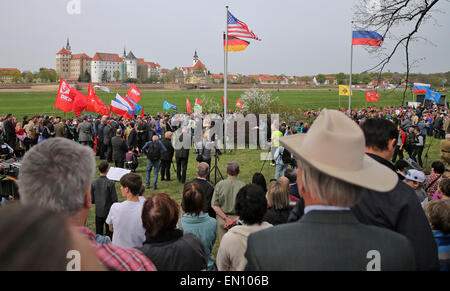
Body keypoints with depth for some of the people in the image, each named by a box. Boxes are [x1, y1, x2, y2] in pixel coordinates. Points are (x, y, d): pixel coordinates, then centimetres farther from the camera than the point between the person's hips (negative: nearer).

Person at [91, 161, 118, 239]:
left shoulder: (94, 183, -6)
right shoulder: (110, 183, -17)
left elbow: (92, 200, 0)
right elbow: (115, 200, -14)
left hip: (98, 213, 3)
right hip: (108, 212, -3)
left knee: (98, 234, 13)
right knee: (109, 234, 7)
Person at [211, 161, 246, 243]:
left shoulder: (219, 185, -7)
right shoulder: (243, 186, -10)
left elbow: (214, 205, -8)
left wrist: (226, 218, -9)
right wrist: (236, 219, -11)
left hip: (222, 219, 1)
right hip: (238, 219, -1)